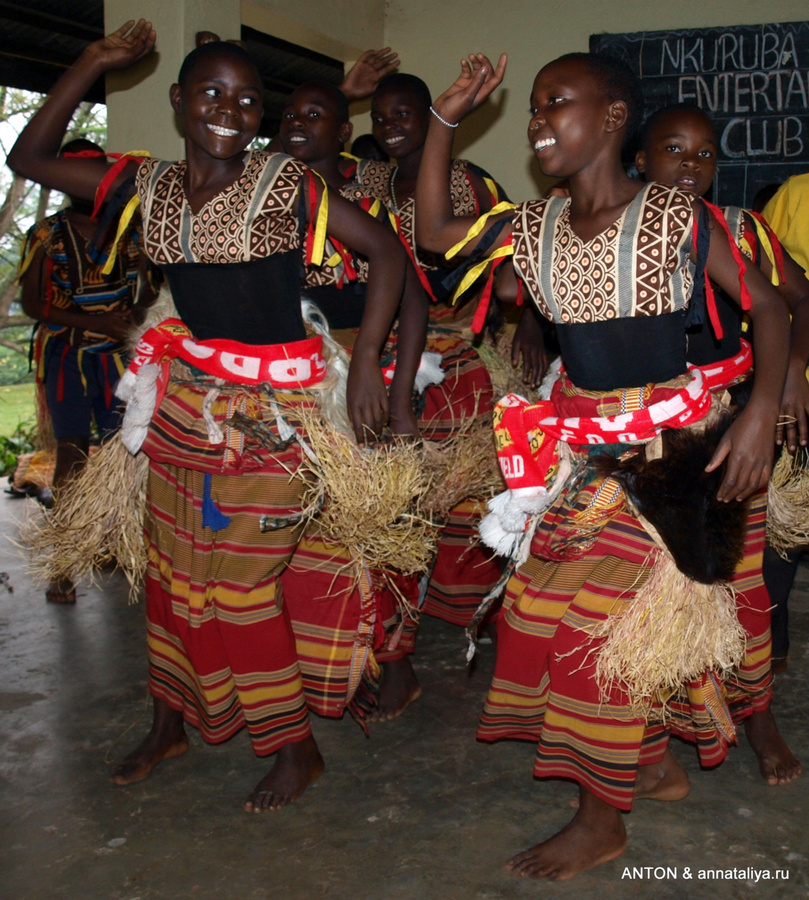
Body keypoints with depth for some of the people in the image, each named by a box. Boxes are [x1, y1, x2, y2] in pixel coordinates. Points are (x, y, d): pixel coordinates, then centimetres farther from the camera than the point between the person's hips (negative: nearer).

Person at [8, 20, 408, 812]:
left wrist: (365, 361, -17)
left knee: (242, 583, -1)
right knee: (172, 566, 14)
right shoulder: (151, 186, 5)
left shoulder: (283, 183, -9)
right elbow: (29, 158, 11)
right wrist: (93, 64, 4)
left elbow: (386, 250, -10)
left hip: (267, 408, -5)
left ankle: (296, 750, 17)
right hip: (184, 396, 6)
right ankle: (168, 725, 34)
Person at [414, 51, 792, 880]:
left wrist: (761, 414, -22)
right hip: (575, 433, 6)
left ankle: (601, 822, 9)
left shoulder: (671, 215, -12)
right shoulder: (535, 227, 4)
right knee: (539, 604, 9)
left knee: (601, 618, -7)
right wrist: (445, 120, 4)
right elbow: (433, 233, 10)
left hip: (659, 440, -6)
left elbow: (768, 307, -8)